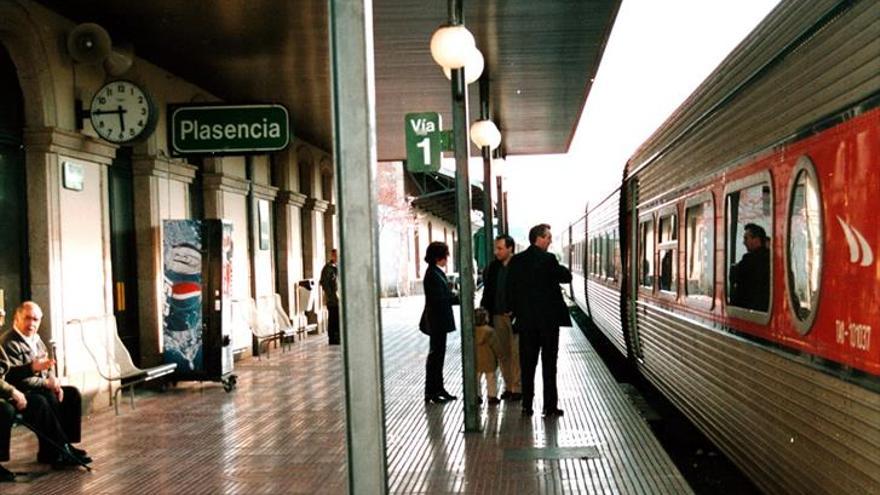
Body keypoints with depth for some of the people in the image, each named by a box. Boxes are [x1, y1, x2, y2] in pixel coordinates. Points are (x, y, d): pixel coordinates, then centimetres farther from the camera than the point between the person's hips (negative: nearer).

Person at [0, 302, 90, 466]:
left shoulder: (36, 339, 14)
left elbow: (47, 369, 18)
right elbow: (18, 379, -21)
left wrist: (54, 383, -3)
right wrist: (47, 383, -19)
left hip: (41, 388, 9)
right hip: (20, 394, -9)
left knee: (73, 394, -5)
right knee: (49, 400, -34)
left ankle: (66, 445, -6)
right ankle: (52, 452, -23)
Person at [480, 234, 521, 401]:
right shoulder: (493, 267, 9)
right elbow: (487, 291, 14)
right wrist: (484, 311, 5)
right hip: (498, 316, 6)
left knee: (516, 353, -1)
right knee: (502, 353, 9)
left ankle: (517, 388, 5)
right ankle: (508, 386, 17)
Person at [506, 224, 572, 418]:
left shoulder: (516, 261, 2)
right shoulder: (548, 259, -13)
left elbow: (510, 288, 5)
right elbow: (566, 277, -5)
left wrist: (516, 311, 14)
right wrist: (559, 268, 12)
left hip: (525, 320, 4)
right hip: (548, 318, -4)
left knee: (527, 365, 9)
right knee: (548, 364, 3)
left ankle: (527, 405, 10)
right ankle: (550, 407, 4)